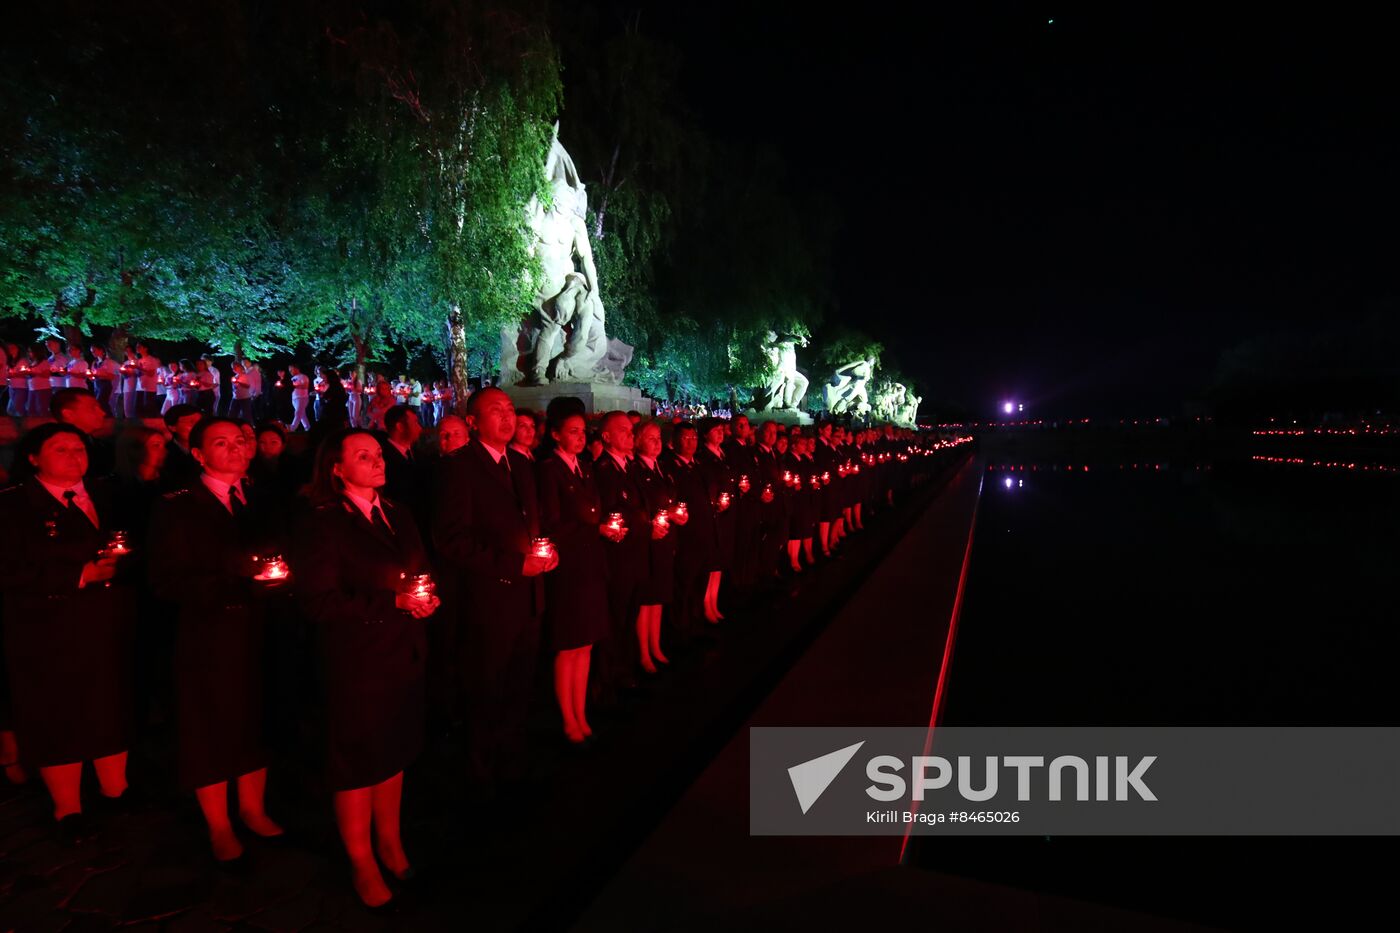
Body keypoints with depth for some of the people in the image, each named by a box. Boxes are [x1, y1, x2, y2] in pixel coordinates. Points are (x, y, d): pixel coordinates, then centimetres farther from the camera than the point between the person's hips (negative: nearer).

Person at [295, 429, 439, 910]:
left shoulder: (398, 514, 9)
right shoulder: (323, 524, -12)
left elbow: (420, 568, 16)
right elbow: (319, 602, -18)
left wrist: (426, 597, -6)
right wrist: (393, 603, -22)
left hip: (404, 656, 6)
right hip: (356, 663, -6)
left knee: (393, 756, 20)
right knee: (357, 765, 10)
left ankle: (390, 845, 40)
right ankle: (362, 864, 30)